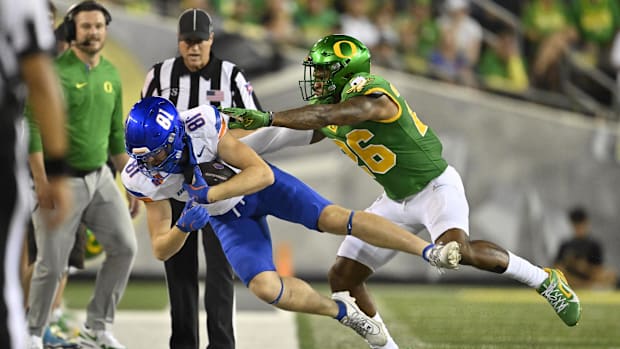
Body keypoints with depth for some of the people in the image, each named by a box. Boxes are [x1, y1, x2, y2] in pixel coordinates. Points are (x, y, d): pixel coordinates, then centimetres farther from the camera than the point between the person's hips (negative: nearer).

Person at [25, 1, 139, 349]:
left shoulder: (111, 74, 8)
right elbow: (32, 129, -16)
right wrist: (43, 186, -21)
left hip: (100, 177, 6)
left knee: (125, 247, -3)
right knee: (52, 265, -3)